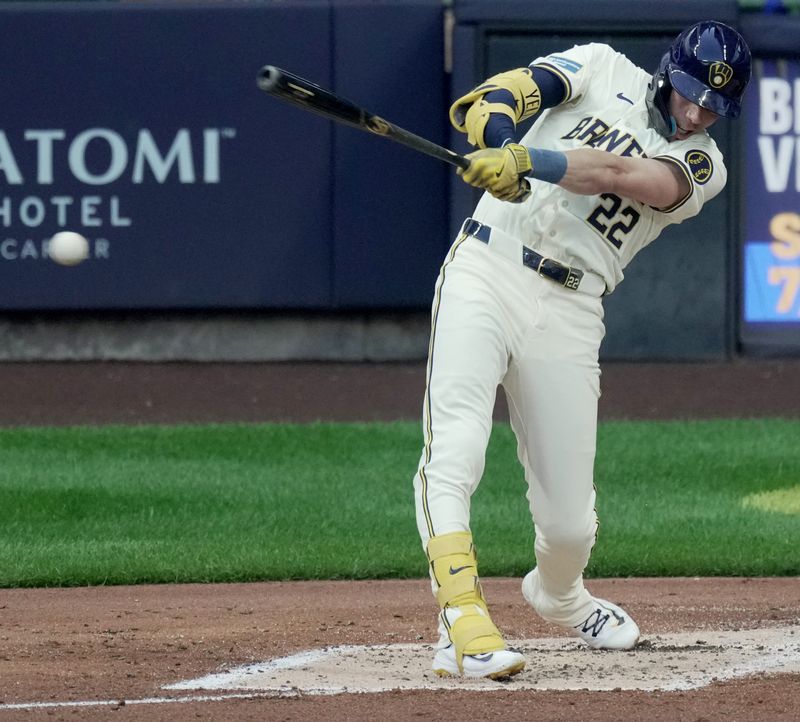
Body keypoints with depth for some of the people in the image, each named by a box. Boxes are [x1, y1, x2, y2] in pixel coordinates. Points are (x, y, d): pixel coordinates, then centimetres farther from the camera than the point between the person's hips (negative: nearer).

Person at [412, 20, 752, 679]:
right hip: (486, 272, -2)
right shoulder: (604, 69, 8)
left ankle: (558, 594, 38)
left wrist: (528, 161, -34)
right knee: (455, 448, -23)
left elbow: (617, 173, -16)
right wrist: (496, 124, -33)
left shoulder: (701, 167, 5)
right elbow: (512, 92, -8)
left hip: (569, 315, 2)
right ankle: (462, 623, -34)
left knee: (569, 518, 4)